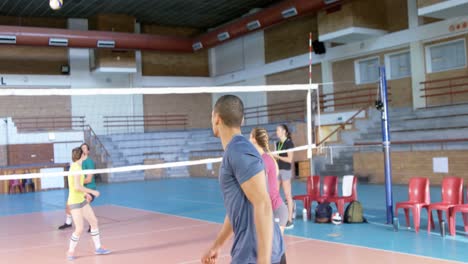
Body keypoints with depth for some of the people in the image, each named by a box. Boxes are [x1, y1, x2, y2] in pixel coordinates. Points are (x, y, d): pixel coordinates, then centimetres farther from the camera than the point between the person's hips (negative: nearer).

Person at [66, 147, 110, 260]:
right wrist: (92, 191, -19)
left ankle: (98, 248, 20)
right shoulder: (77, 168, -19)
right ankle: (70, 252, 10)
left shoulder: (75, 167, 9)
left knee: (94, 221, 11)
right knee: (79, 229, -8)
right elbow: (77, 187, -26)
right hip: (75, 202, -10)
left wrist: (84, 192, 24)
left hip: (81, 200, 10)